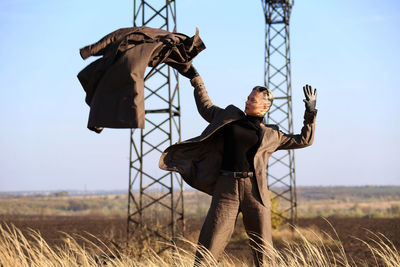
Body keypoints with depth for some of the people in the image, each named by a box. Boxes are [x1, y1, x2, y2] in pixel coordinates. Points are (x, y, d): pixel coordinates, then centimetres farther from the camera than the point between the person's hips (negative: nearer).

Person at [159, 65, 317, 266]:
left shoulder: (270, 135, 14)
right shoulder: (229, 117, 17)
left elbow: (304, 140, 22)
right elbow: (206, 108, 32)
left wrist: (310, 113, 14)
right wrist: (195, 78, 35)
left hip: (254, 191, 0)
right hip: (226, 189, 0)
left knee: (263, 249, 0)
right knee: (209, 245, -7)